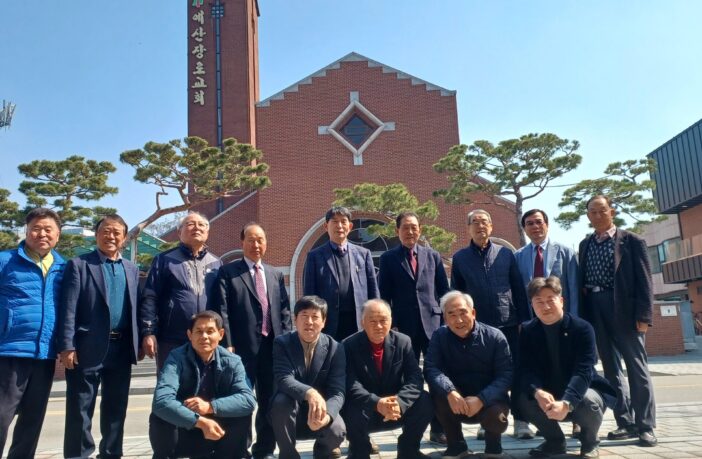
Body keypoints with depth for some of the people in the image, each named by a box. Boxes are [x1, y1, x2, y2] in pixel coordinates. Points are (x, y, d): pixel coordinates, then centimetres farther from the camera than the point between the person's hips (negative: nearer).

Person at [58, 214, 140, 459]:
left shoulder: (132, 269, 14)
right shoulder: (78, 264, -1)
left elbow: (134, 308, 12)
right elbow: (68, 308, -7)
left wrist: (138, 342, 5)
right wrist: (67, 346, -14)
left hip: (122, 348, 5)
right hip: (88, 348, -4)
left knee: (116, 408, 13)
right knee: (80, 409, 3)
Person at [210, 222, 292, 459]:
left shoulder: (276, 275, 15)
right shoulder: (228, 272, 1)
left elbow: (285, 310, 13)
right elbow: (222, 311, -6)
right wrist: (228, 344, -13)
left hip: (273, 346, 4)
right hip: (243, 347, -4)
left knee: (269, 401, 11)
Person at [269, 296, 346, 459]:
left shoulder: (335, 348, -9)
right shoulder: (281, 343, -11)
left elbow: (337, 392, -15)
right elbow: (284, 379, -25)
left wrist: (327, 414, -38)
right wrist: (309, 393, -46)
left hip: (321, 409, 1)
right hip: (291, 411, -1)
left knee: (337, 431, -28)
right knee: (281, 401, -33)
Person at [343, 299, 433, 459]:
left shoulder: (403, 342, -5)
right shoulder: (349, 345, -12)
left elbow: (415, 377, -13)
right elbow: (351, 385, -22)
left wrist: (399, 402, -33)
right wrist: (376, 403, -38)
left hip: (396, 409, 3)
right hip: (364, 409, -2)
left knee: (425, 401, -21)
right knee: (354, 412, -35)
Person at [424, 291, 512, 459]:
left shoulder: (495, 336, -11)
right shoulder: (439, 336, -7)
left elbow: (505, 376, -16)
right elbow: (431, 368, -20)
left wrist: (481, 399, -32)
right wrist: (450, 392, -39)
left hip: (489, 401, -1)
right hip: (456, 404, 2)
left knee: (496, 417, -33)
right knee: (439, 391, -28)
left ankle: (493, 445, 7)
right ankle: (457, 445, -4)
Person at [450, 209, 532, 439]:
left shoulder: (506, 254, 5)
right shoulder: (460, 258, 5)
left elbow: (519, 289, 6)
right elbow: (456, 293, 6)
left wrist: (524, 319, 1)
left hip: (508, 323, 0)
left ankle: (520, 421, 11)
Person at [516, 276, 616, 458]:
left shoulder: (582, 328, -18)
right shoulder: (527, 331, -7)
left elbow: (583, 371, -28)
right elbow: (526, 369, -15)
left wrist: (566, 403, -45)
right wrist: (538, 392, -39)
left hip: (581, 393, -2)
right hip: (548, 396, 3)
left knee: (588, 401, -36)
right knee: (524, 399, -26)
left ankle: (589, 442, 0)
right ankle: (555, 440, 3)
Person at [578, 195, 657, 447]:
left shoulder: (632, 241, 1)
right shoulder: (585, 244, 14)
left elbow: (644, 279, -5)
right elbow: (581, 279, 12)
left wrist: (643, 315, -13)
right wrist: (583, 312, 2)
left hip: (624, 309, -5)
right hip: (595, 311, 5)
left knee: (637, 368, 1)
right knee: (611, 369, 9)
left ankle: (645, 427, 7)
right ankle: (626, 423, 18)